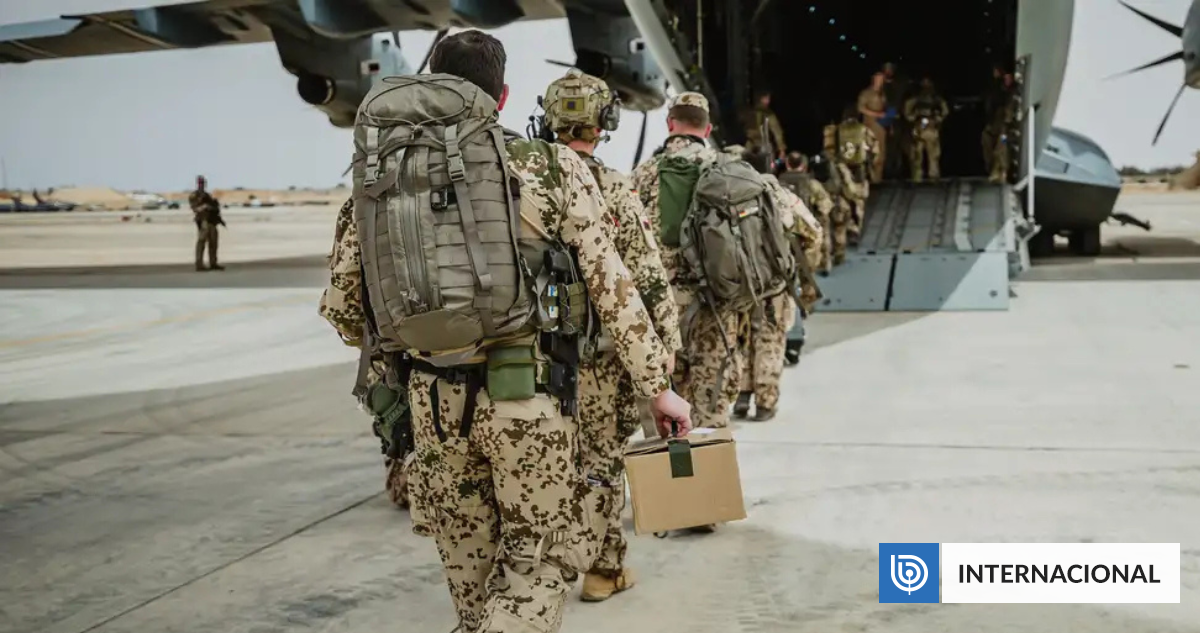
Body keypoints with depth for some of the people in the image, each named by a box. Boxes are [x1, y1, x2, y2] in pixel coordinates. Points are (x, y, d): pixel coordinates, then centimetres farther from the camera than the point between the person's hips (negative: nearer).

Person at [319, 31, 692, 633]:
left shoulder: (377, 175, 7)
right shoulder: (551, 169, -1)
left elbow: (342, 302, 11)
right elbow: (612, 286, -2)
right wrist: (657, 386, 6)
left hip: (433, 397, 3)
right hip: (525, 392, -3)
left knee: (470, 561, 21)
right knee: (545, 550, 13)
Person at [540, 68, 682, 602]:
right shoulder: (612, 188, -10)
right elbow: (648, 276, -11)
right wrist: (666, 341, -3)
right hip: (599, 349, -4)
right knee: (601, 459, 6)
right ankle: (604, 568, 16)